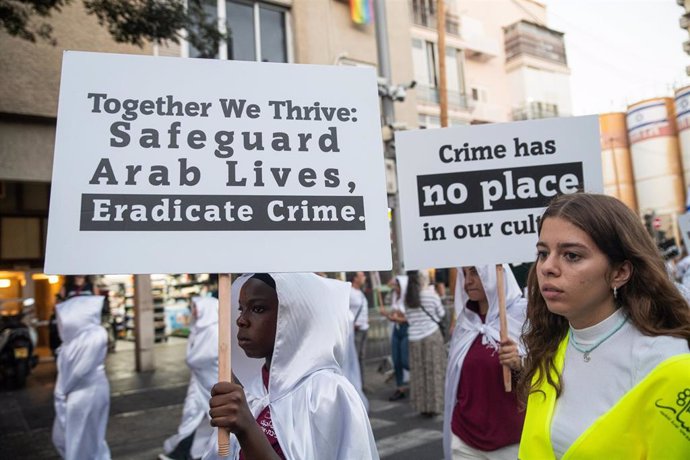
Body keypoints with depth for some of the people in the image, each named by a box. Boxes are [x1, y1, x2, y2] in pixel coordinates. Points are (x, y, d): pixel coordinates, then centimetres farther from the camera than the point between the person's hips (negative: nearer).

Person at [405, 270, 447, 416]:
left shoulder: (407, 297, 1)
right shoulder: (431, 294, -8)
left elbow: (408, 318, 7)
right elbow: (441, 314, 4)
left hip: (414, 337, 3)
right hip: (432, 335, -3)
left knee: (419, 373, 10)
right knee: (433, 371, 7)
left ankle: (422, 406, 17)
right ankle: (434, 405, 12)